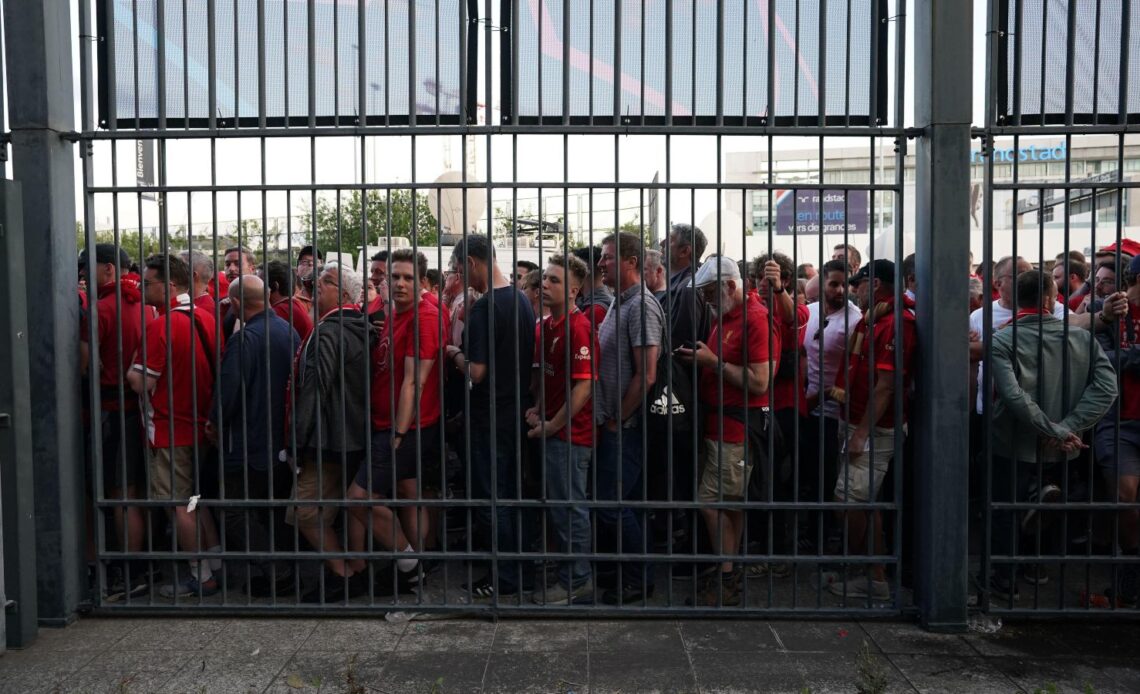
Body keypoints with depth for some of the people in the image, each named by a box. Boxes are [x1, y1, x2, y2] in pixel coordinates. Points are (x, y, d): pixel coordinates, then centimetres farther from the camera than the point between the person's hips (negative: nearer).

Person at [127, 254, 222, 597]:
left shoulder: (161, 326, -19)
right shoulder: (207, 319, 3)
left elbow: (143, 383, -18)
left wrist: (131, 372, 0)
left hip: (169, 429, -7)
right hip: (199, 424, 8)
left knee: (178, 504, 3)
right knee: (195, 499, 19)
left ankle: (202, 576, 11)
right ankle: (216, 564, 23)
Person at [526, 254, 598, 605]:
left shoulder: (578, 328, -17)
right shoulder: (545, 326, 11)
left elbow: (584, 386, -20)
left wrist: (553, 425, -14)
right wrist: (536, 410, 6)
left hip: (570, 433, -9)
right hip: (550, 430, 9)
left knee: (570, 509, 1)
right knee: (557, 506, 18)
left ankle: (575, 581, 14)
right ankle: (569, 573, 32)